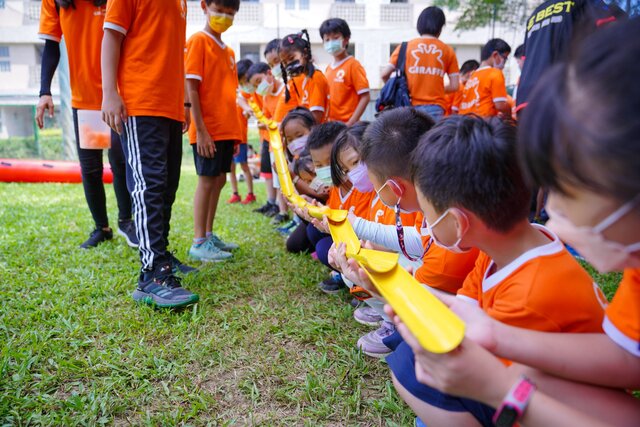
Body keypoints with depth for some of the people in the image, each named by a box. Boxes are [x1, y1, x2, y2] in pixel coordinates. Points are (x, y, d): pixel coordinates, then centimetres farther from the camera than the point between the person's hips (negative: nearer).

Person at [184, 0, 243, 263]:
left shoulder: (229, 51, 17)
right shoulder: (198, 41, -5)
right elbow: (191, 88, -12)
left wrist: (236, 132, 15)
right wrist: (201, 129, -18)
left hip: (227, 129, 8)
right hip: (207, 129, -8)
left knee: (219, 180, 10)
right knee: (207, 181, -6)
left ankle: (209, 235, 21)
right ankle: (199, 243, 2)